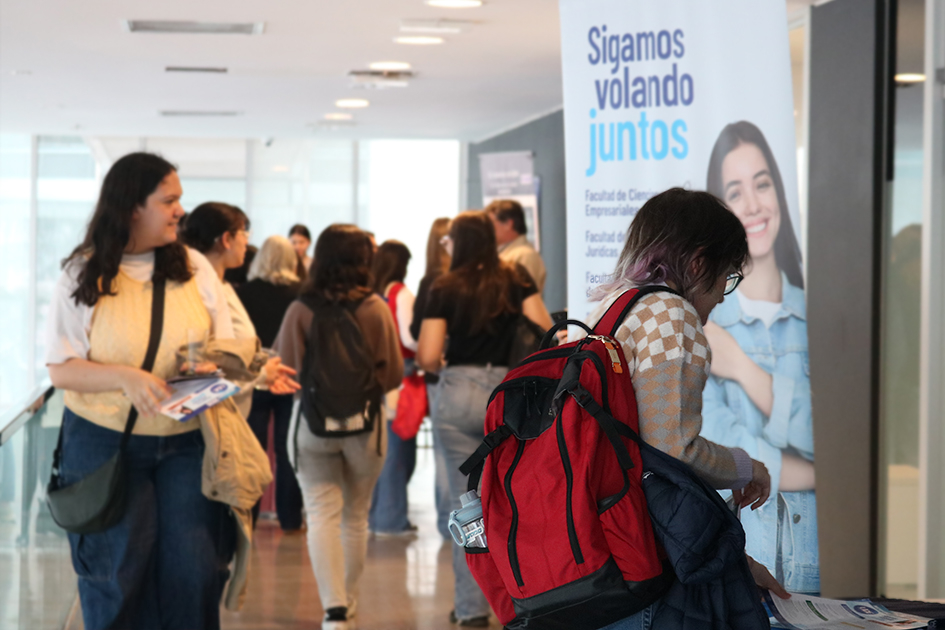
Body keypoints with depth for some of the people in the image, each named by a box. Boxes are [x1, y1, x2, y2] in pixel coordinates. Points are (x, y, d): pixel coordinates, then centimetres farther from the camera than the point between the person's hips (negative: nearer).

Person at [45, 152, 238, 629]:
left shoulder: (194, 267, 4)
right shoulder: (83, 276, -2)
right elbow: (61, 370, -6)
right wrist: (124, 378, -23)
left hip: (187, 441, 2)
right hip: (106, 442, -2)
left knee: (194, 570, -5)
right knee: (119, 573, -1)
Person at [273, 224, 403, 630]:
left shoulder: (300, 310, -9)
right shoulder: (376, 309, -8)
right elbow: (393, 373, -3)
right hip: (365, 425, 1)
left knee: (322, 514, -2)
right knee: (356, 516, 17)